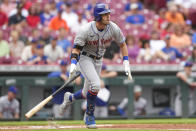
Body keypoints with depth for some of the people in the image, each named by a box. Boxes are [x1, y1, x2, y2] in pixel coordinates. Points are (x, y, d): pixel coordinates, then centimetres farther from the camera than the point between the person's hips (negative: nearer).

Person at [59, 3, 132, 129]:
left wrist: (126, 64, -5)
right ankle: (89, 115, -7)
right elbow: (76, 48, -19)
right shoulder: (86, 30, -25)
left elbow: (122, 44, 1)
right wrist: (73, 64, -36)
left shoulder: (113, 28, -15)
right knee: (96, 85, -26)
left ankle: (70, 97, 44)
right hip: (85, 58, -5)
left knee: (88, 94, 10)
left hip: (98, 61, 5)